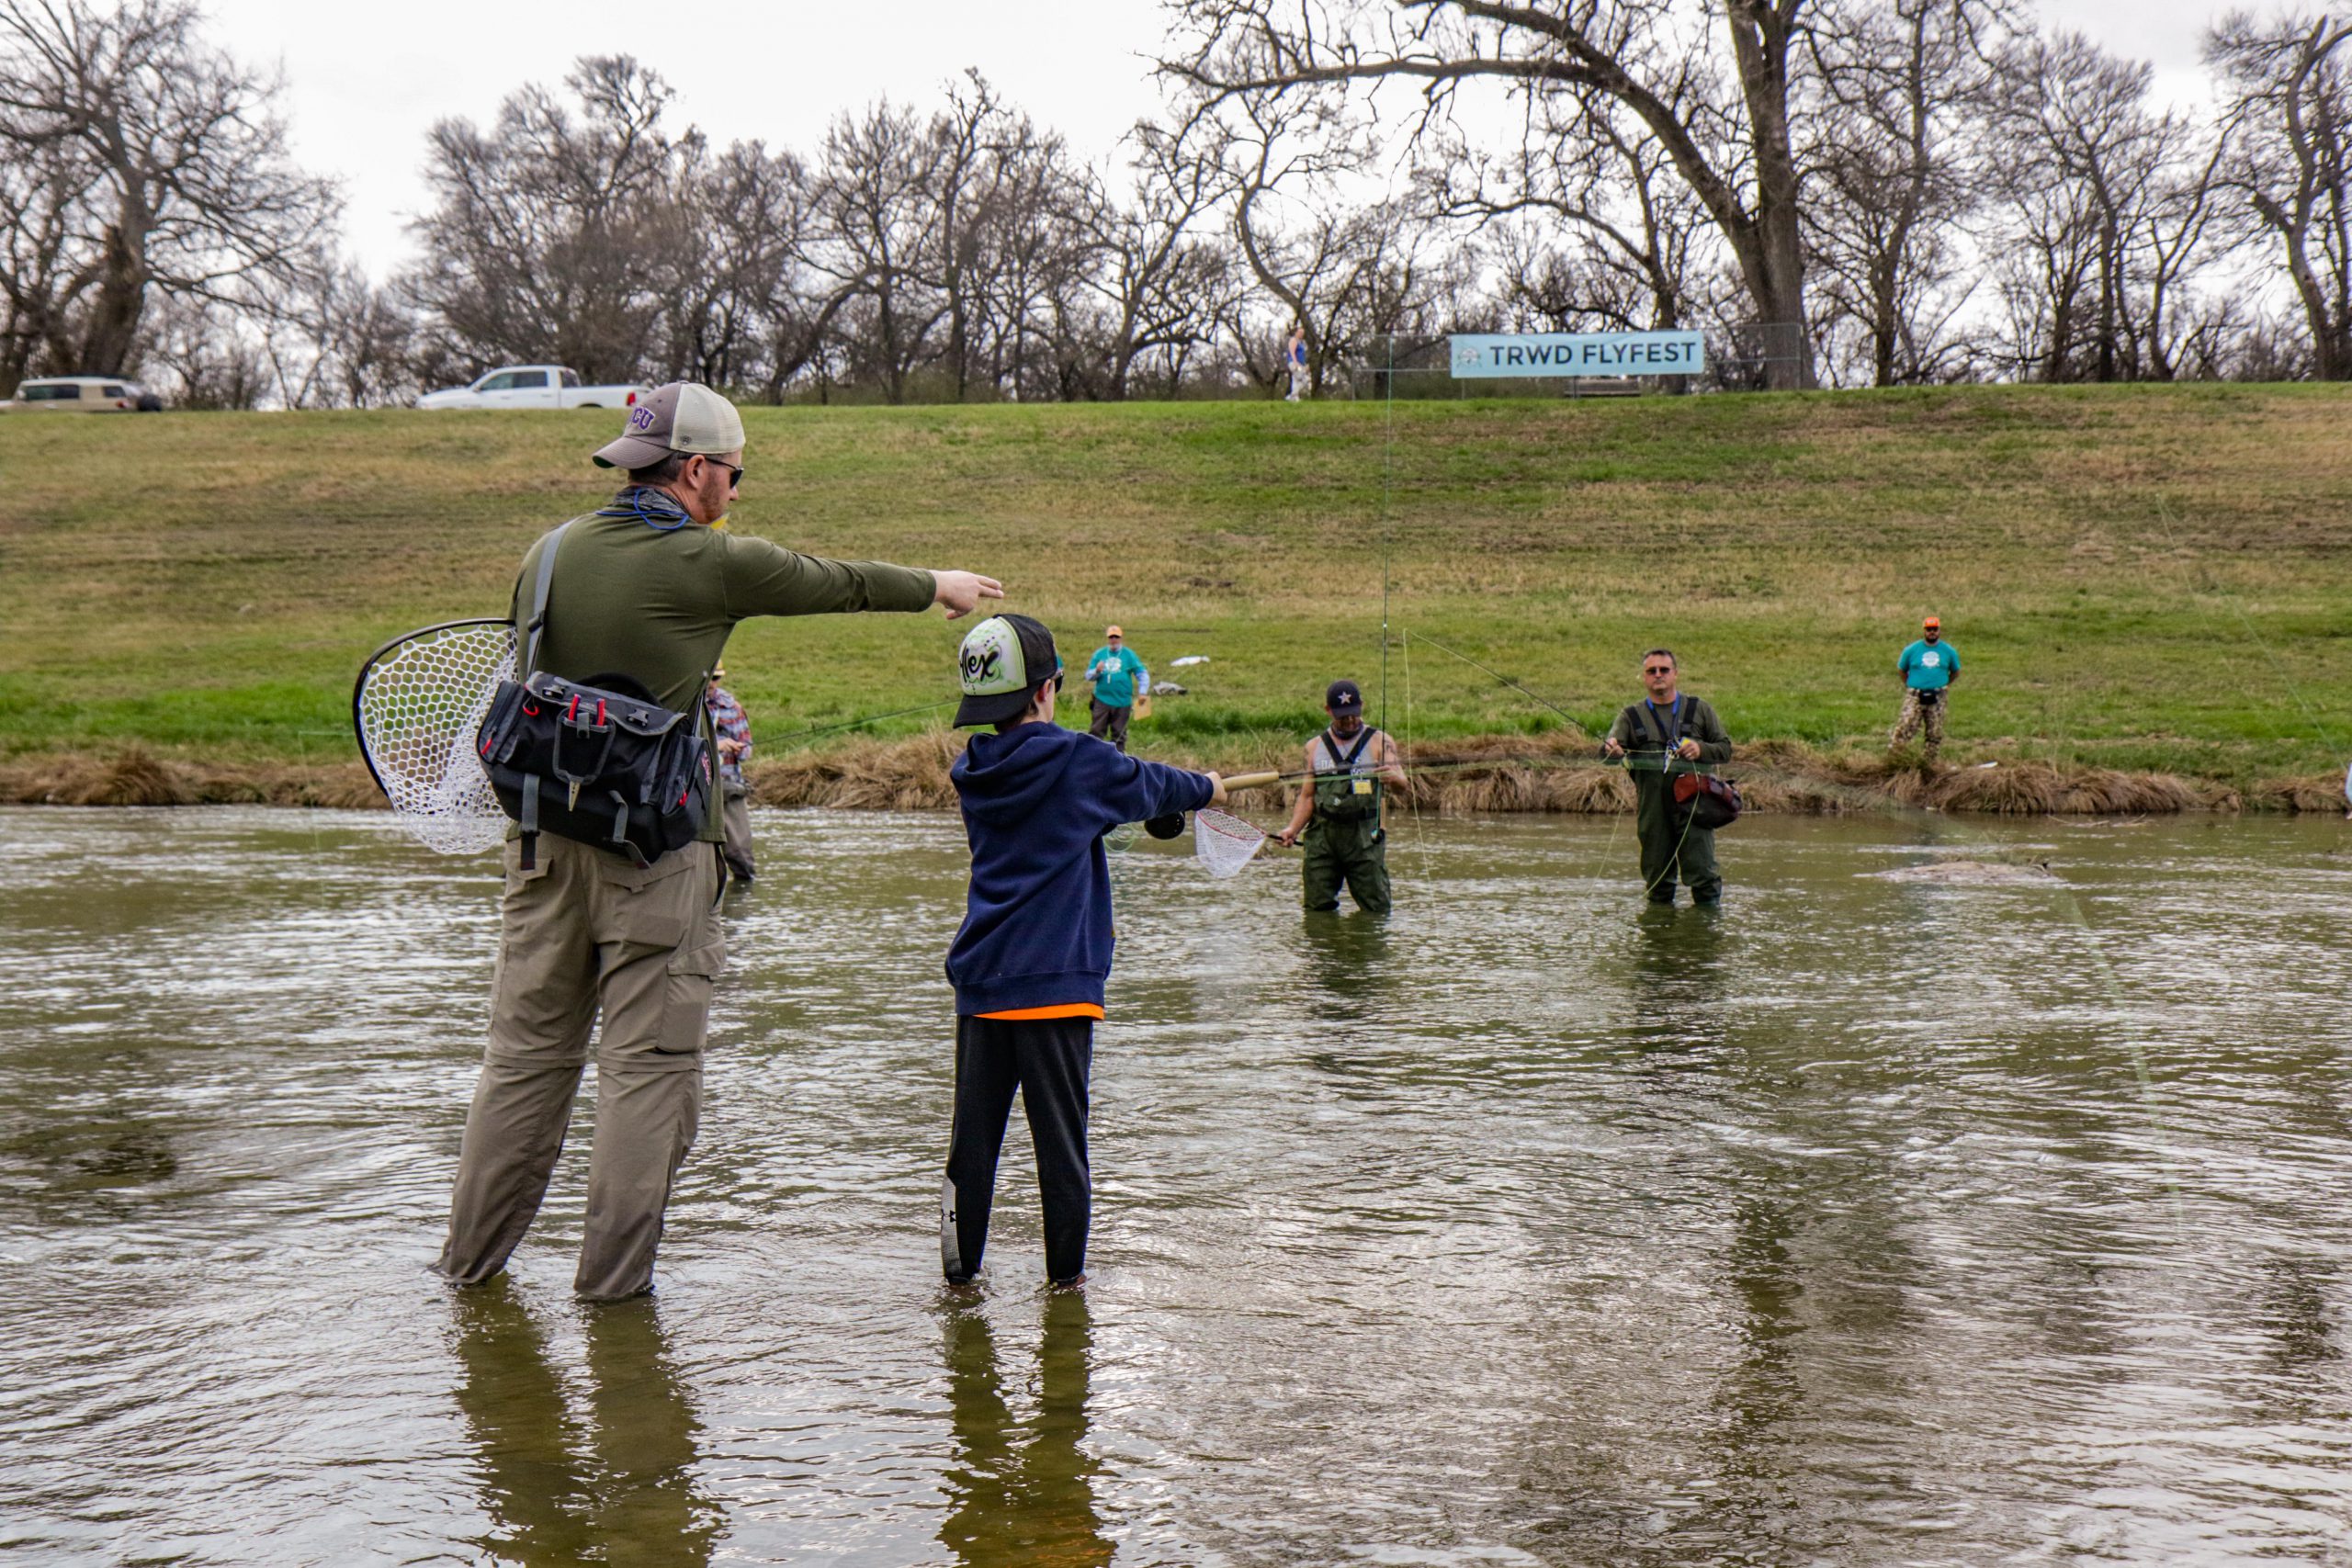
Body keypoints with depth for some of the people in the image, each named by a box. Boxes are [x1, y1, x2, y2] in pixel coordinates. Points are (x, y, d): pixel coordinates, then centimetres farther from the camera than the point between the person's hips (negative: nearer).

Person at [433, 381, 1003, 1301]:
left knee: (526, 1053, 12)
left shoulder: (550, 552, 8)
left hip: (546, 837, 6)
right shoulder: (710, 563, -8)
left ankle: (472, 1256, 18)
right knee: (648, 1062, 3)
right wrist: (940, 586, 23)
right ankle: (614, 1271, 5)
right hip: (655, 851, -6)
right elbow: (835, 582, 7)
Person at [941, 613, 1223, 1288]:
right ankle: (1065, 1271, 10)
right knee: (1060, 1131, 3)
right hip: (1055, 979, -5)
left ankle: (959, 1263, 12)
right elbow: (1148, 784, 10)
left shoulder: (973, 772, 8)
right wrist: (1208, 788, 32)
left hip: (980, 979, 5)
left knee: (974, 1127, 9)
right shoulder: (1077, 762, -8)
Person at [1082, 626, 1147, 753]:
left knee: (1119, 733, 7)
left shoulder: (1129, 654, 3)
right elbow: (1088, 676, 7)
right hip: (1102, 700, 1)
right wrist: (1097, 671, -15)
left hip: (1122, 701, -1)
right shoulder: (1099, 654, 7)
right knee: (1096, 731, -2)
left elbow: (1142, 673, 3)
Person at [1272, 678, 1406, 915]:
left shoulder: (1379, 742, 4)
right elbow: (1308, 796, 16)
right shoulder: (1315, 747, 15)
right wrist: (1293, 829, 0)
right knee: (1317, 908, 1)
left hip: (1364, 838, -3)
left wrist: (1393, 777, -34)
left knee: (1376, 910, -5)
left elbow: (1401, 782, -10)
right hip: (1322, 836, 3)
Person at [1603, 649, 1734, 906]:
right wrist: (1612, 750, -27)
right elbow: (1610, 748, -2)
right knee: (1657, 878, 4)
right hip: (1652, 806, 1)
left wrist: (1701, 749, -9)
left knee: (1702, 873, -9)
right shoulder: (1631, 717, 14)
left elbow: (1725, 749, 13)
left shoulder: (1699, 709, 14)